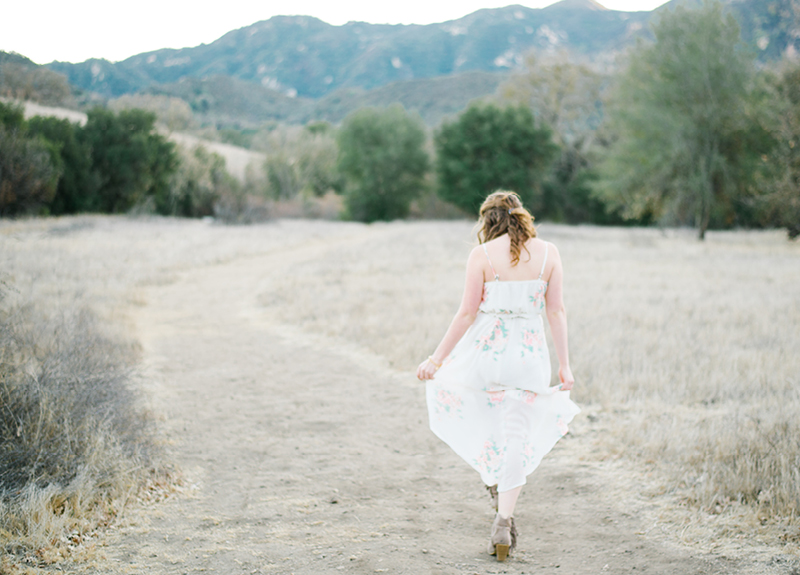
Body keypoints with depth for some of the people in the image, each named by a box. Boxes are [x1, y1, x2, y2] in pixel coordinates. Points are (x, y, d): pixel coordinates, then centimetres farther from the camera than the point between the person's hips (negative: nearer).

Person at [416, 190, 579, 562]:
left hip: (485, 350, -2)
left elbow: (467, 313, -7)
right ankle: (504, 520, -3)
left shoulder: (482, 255, -6)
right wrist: (564, 365, 5)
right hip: (529, 355, 2)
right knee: (517, 439, 8)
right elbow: (557, 312, 0)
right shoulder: (548, 253, 1)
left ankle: (495, 481, 34)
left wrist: (437, 358, 0)